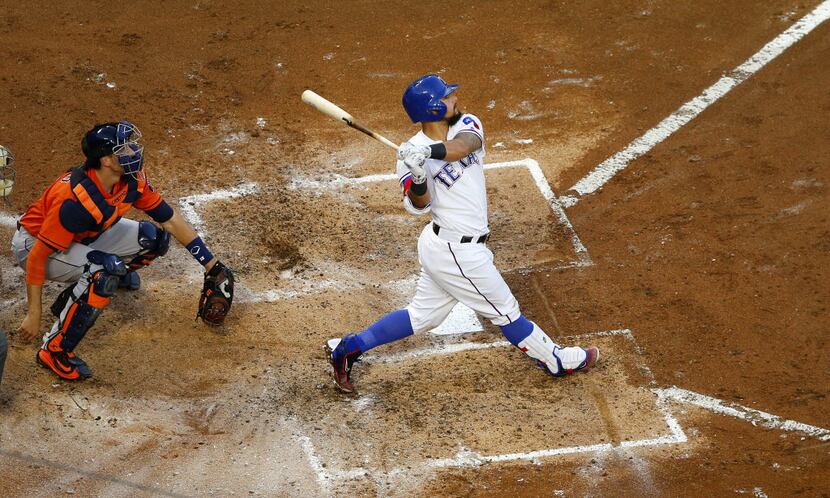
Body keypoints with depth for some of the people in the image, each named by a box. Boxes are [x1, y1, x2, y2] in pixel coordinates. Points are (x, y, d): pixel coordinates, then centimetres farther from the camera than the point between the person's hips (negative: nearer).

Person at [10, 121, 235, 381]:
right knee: (104, 272, -34)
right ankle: (54, 350, -21)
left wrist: (212, 265, -3)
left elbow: (171, 220, -4)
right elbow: (37, 256, -32)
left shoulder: (131, 180, -17)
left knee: (153, 238, -6)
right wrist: (34, 315, -29)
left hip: (81, 237, 7)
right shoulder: (77, 201, -38)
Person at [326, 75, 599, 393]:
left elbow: (464, 145, -26)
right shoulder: (410, 153, -15)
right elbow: (419, 206, -21)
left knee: (422, 316, 20)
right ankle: (556, 361, 29)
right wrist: (417, 179, -41)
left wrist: (432, 151, -43)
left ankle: (348, 349, 28)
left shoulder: (467, 125, -2)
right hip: (456, 253, -7)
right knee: (506, 312, 11)